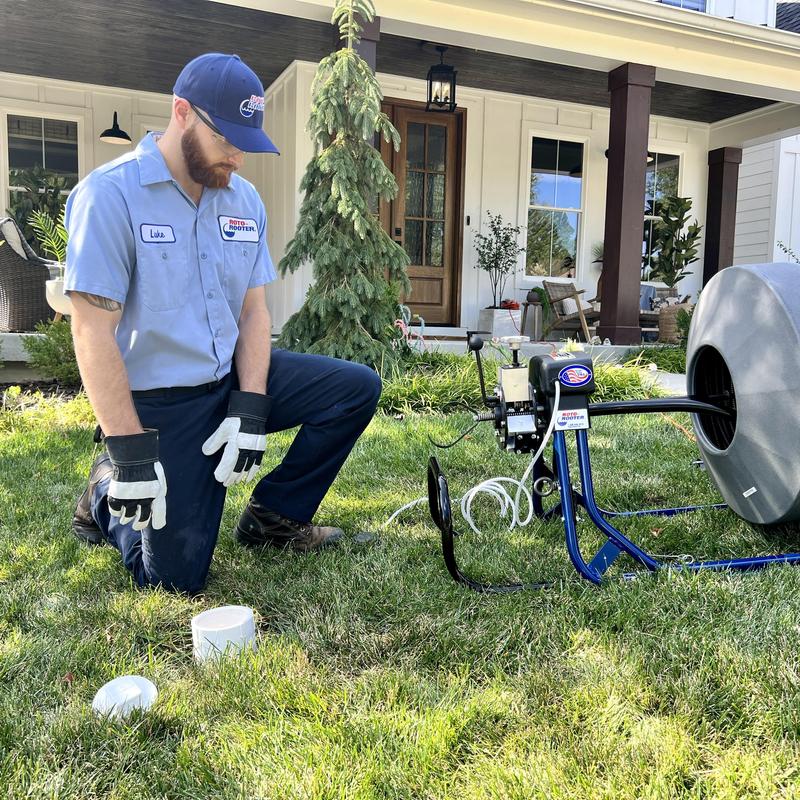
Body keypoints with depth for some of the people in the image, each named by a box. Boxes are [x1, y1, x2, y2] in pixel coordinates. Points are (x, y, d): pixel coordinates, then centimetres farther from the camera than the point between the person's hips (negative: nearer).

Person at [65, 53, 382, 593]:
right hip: (160, 402, -6)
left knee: (359, 388, -8)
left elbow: (253, 309, 3)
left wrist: (250, 410, -10)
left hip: (236, 380, 6)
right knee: (177, 578, -6)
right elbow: (93, 331, -19)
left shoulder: (245, 199, 4)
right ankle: (108, 493, 25)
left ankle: (273, 518, 7)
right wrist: (129, 452, -21)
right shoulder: (111, 194, -15)